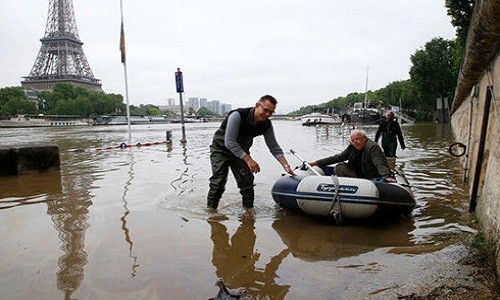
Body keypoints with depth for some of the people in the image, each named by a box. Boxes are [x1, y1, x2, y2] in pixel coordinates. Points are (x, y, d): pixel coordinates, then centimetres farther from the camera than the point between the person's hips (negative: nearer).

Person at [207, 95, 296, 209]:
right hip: (221, 149, -5)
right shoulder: (237, 115, -31)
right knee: (218, 182, -12)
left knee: (247, 180, -2)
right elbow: (229, 143, -33)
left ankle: (249, 209, 12)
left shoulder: (267, 125, -13)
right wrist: (248, 159, -36)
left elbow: (274, 148, -3)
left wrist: (286, 166, -13)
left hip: (241, 151, 5)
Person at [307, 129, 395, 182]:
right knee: (339, 168, -4)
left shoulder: (373, 147, -18)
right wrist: (316, 163, 0)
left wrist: (386, 177, -52)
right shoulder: (352, 148, 3)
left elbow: (380, 164, -31)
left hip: (372, 179, -7)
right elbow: (337, 158, 5)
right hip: (358, 175, 8)